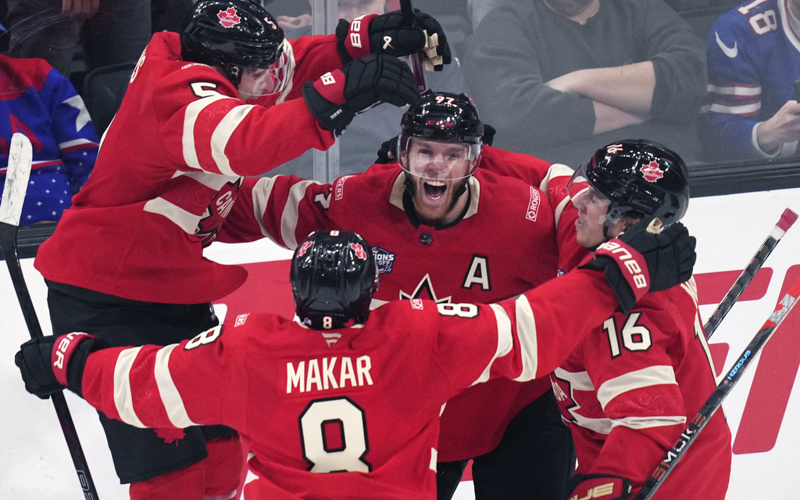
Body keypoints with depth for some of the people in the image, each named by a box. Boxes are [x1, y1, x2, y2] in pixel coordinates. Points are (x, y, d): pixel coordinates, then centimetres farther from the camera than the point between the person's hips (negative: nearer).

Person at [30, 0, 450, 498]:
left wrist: (369, 40, -13)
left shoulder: (210, 67, -1)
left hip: (172, 288, 10)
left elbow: (294, 64, 6)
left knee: (220, 440, 13)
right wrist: (340, 93, -53)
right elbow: (244, 145, -46)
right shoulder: (178, 94, -28)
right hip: (105, 300, -10)